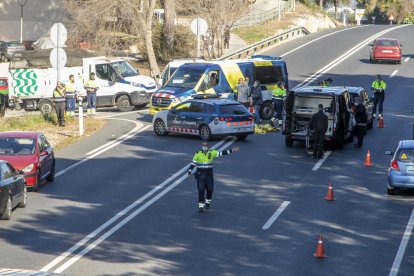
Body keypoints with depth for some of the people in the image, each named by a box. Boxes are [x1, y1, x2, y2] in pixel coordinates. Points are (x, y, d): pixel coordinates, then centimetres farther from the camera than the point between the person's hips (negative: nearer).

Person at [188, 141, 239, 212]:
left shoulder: (212, 153, 1)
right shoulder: (198, 154, -1)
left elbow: (221, 153, -2)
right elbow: (193, 163, 4)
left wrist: (231, 151, -9)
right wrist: (190, 171, -4)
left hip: (209, 175, 2)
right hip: (200, 175, -2)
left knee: (210, 190, 8)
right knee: (201, 190, -5)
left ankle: (207, 202, 33)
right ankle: (201, 206, 2)